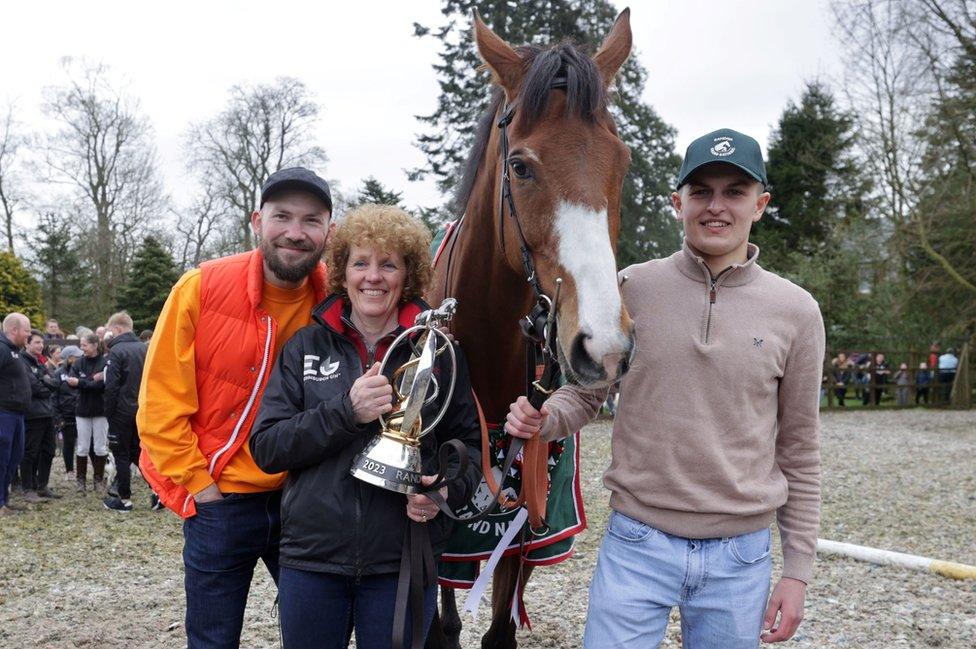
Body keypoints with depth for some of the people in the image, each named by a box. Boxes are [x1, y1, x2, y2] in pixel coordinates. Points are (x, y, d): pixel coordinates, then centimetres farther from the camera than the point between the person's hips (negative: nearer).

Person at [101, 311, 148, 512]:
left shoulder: (117, 351, -13)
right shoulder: (145, 349, 6)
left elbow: (111, 386, -16)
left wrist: (109, 412, -6)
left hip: (122, 413, -6)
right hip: (144, 411, 6)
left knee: (122, 455, 4)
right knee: (140, 452, 17)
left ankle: (125, 499, 8)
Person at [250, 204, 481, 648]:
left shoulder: (438, 350, 1)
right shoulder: (305, 347, 3)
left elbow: (470, 443, 6)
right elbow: (266, 448, -3)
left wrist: (448, 488, -16)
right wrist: (345, 411, -18)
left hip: (402, 561, -1)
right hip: (311, 559, 1)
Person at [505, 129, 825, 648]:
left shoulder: (797, 311, -1)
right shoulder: (631, 288, -4)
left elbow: (798, 453, 4)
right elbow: (585, 392, 6)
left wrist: (796, 569, 5)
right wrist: (542, 420, -16)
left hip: (740, 555, 1)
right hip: (637, 544, -1)